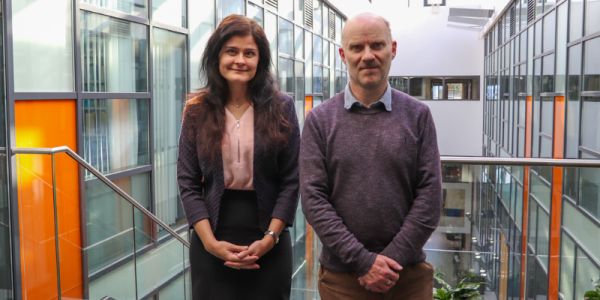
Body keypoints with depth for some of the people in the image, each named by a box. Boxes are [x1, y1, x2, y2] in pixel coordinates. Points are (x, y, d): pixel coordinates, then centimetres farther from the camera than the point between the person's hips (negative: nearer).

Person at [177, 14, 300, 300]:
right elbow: (187, 181, -1)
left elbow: (291, 180, -3)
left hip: (268, 242, 0)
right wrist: (210, 242, -11)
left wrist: (270, 238, -11)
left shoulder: (281, 107, -2)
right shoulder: (197, 110, 1)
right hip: (211, 241, 1)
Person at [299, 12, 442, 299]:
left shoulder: (418, 116, 1)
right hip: (341, 275, 0)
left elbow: (429, 196, -4)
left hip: (409, 273, 1)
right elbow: (313, 198, -7)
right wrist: (362, 260, -14)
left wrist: (392, 259, -12)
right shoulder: (319, 120, -1)